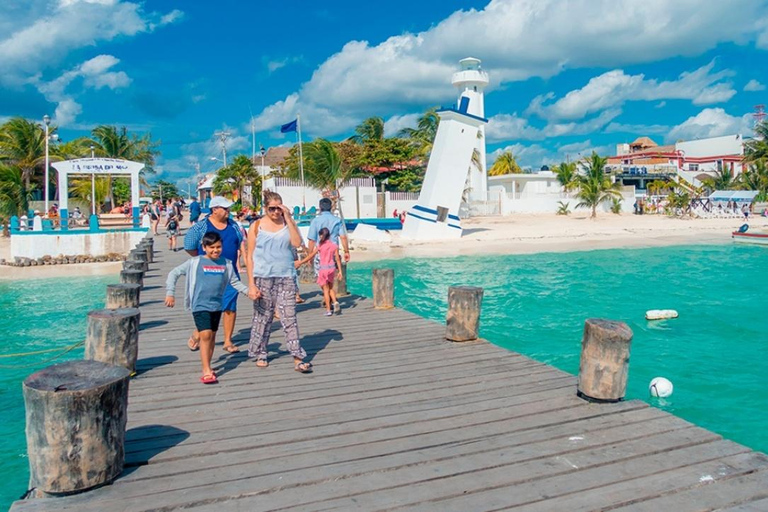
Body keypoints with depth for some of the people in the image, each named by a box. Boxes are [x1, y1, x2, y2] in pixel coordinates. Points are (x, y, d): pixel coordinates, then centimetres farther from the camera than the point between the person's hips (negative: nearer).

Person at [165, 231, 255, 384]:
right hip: (200, 305, -4)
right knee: (205, 335, -14)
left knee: (212, 336, 13)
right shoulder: (195, 262, -3)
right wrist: (170, 293, -8)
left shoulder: (226, 263, 6)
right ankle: (206, 372, -11)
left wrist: (248, 291, 2)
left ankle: (207, 367, 28)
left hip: (217, 305, 4)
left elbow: (235, 282, 15)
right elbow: (174, 273, 0)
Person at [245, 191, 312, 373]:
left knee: (289, 318, -3)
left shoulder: (287, 223, 8)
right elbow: (250, 256, 2)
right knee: (263, 317, 8)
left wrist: (288, 218, -11)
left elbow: (297, 242, -10)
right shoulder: (256, 226, 3)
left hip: (286, 277, 1)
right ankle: (260, 354, 24)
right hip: (263, 278, -1)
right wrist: (251, 284, -5)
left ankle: (298, 358, -2)